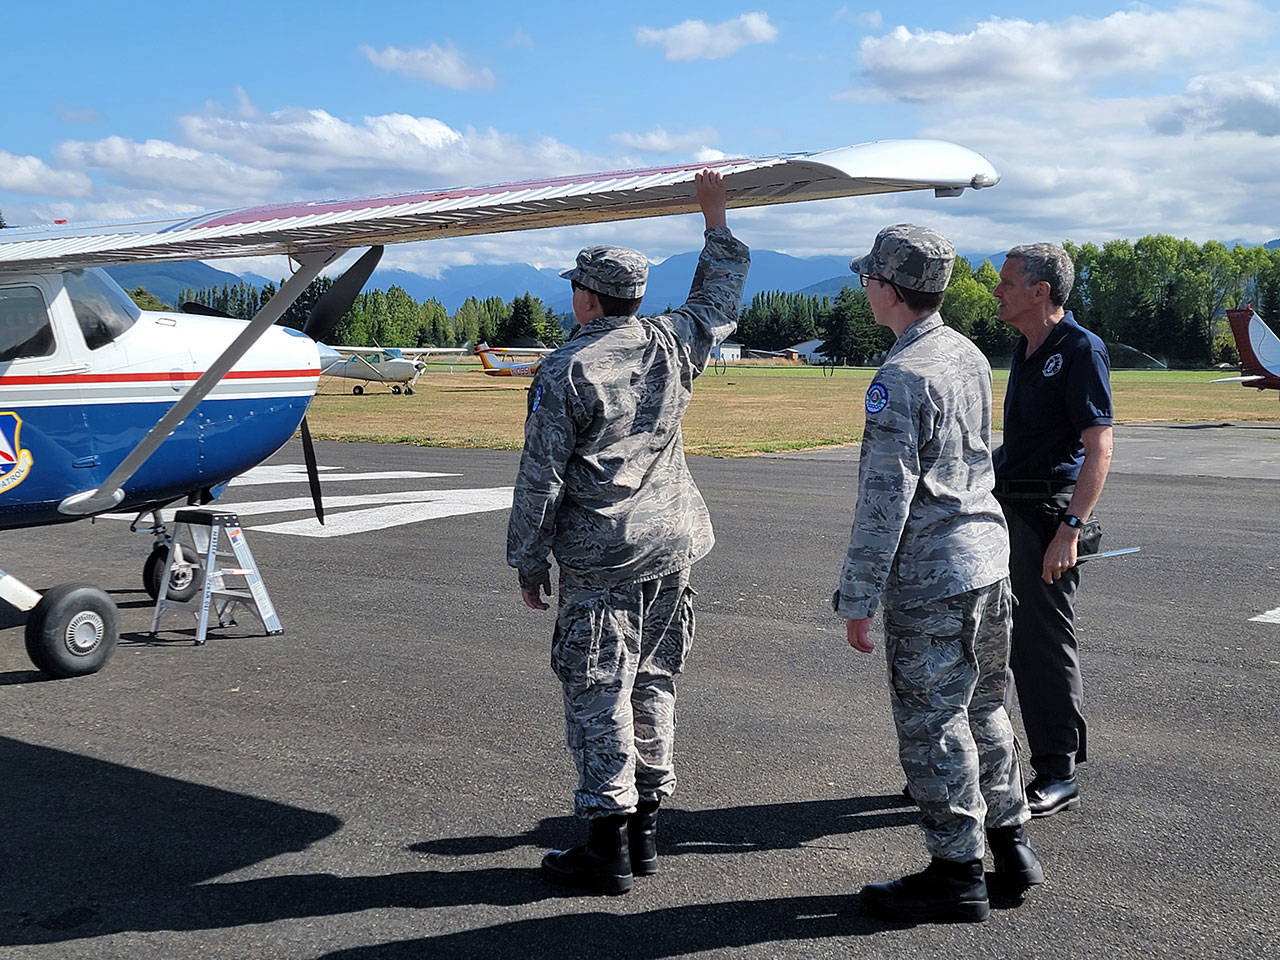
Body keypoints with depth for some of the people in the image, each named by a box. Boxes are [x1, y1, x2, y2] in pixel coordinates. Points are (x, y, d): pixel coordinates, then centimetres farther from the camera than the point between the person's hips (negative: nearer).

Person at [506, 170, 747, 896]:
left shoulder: (567, 370, -11)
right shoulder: (674, 345, 4)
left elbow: (541, 478, -10)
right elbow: (722, 297, 25)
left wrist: (529, 561, 0)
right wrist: (715, 217, 35)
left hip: (599, 559, -6)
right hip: (672, 545, 6)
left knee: (599, 695, 1)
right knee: (654, 686, 14)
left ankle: (608, 849, 5)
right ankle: (646, 830, 24)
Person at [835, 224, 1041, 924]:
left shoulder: (900, 378, -18)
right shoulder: (969, 355, 9)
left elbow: (885, 499, -20)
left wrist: (858, 598, -14)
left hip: (930, 575, -9)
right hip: (989, 552, 9)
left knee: (932, 726, 2)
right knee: (981, 710, 20)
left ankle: (957, 873, 12)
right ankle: (1011, 841, 31)